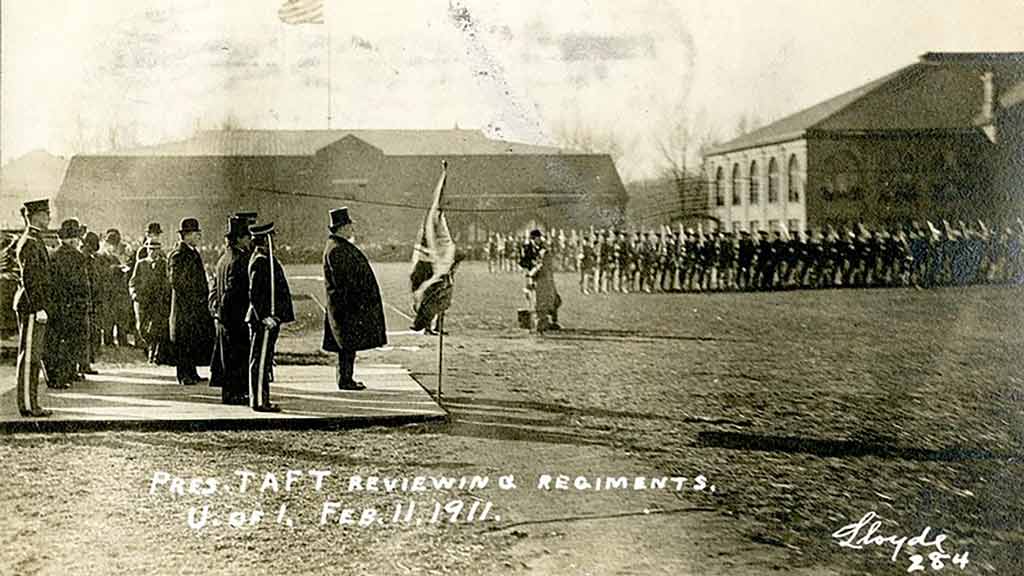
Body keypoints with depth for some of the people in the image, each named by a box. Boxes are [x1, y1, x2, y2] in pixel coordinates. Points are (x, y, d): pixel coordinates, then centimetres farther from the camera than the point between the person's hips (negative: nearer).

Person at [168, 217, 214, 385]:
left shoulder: (193, 252, 16)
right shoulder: (178, 255, -12)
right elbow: (176, 281, -17)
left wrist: (205, 297, 14)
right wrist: (196, 298, -16)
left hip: (198, 306, 9)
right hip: (185, 305, -9)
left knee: (196, 340, 10)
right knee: (184, 342, -3)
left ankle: (192, 374, 17)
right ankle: (184, 375, 2)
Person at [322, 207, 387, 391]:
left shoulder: (340, 246, 15)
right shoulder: (336, 250, -17)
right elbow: (343, 280, -21)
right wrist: (354, 302, -21)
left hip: (350, 303, 10)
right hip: (349, 303, -10)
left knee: (349, 344, 12)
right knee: (349, 342, -6)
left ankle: (345, 378, 16)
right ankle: (345, 380, -2)